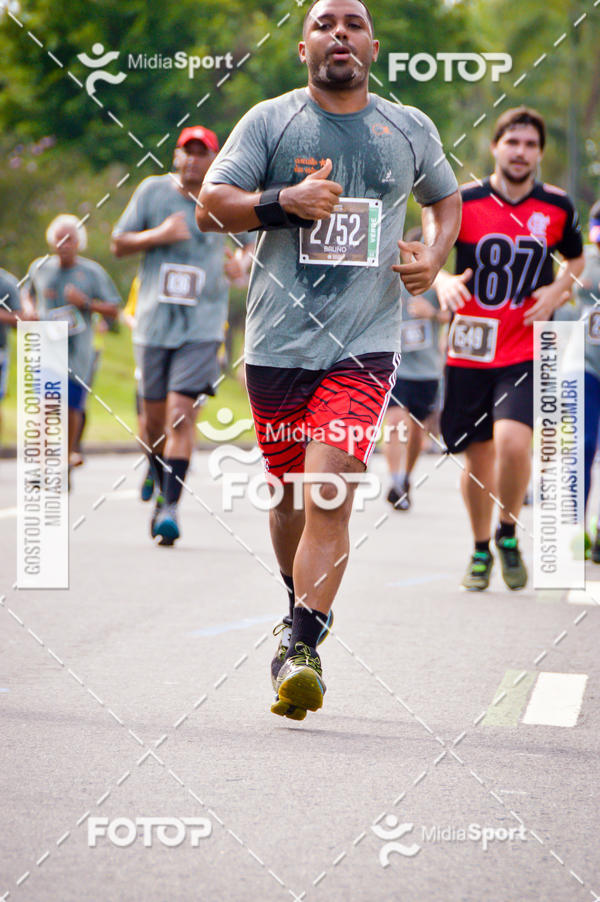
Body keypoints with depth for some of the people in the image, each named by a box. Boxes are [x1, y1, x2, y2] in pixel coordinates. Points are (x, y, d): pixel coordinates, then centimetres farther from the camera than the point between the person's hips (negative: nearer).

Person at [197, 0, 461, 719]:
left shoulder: (410, 130, 10)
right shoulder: (269, 121, 4)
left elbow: (446, 198, 28)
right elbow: (210, 206, -2)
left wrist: (434, 254, 7)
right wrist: (285, 202, -19)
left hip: (363, 344, -1)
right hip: (278, 342, 1)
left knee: (328, 492, -17)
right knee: (288, 491, 12)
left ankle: (300, 647, -20)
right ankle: (302, 603, 38)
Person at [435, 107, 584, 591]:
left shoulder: (557, 207, 2)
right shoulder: (463, 201, -3)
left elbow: (576, 258, 19)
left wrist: (559, 289, -2)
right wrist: (443, 280, -19)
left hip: (527, 352, -1)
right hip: (471, 350, 1)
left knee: (513, 440, -21)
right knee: (477, 455, 6)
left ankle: (509, 534, 4)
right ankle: (481, 549, 30)